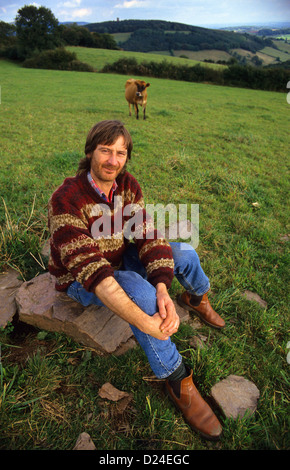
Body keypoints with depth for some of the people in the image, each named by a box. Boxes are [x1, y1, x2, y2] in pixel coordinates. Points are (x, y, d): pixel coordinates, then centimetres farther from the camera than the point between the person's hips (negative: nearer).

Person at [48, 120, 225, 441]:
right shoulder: (66, 200, -30)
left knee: (185, 254, -3)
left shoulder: (128, 185, -12)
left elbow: (148, 236, -17)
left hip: (119, 260, 6)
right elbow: (89, 269, -38)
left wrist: (163, 289, -35)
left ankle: (196, 299, 31)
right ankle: (177, 382, -13)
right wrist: (145, 322, -45)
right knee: (141, 292, -34)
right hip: (80, 281, -5)